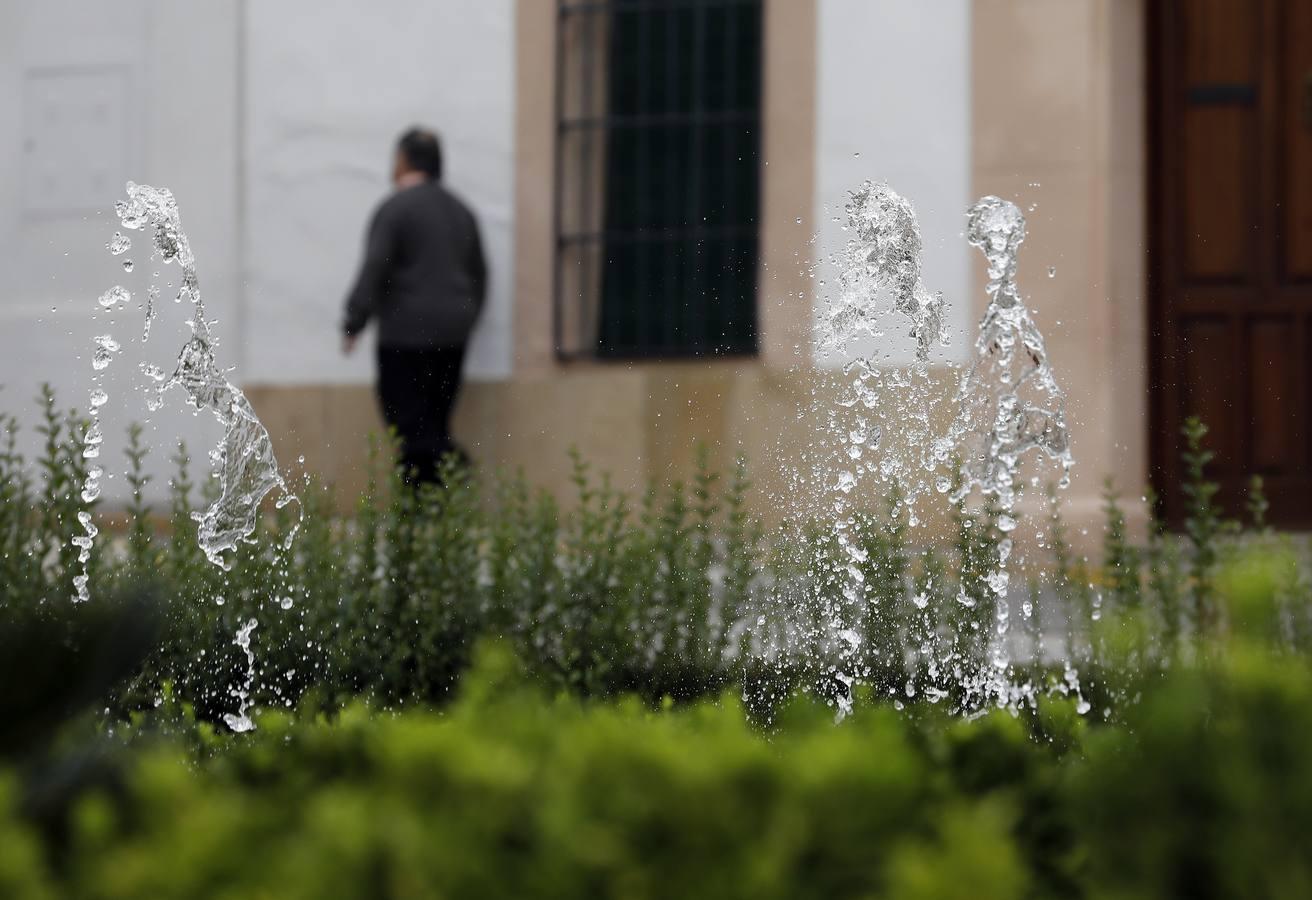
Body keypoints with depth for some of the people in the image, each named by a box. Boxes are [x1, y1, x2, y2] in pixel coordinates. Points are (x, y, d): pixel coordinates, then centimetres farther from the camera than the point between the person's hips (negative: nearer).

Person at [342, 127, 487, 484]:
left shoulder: (395, 208, -8)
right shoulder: (460, 211, 15)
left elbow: (373, 270, -14)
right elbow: (479, 275, 20)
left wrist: (353, 323, -10)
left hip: (407, 333, -7)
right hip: (452, 334, 7)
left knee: (410, 421, -8)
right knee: (435, 422, 11)